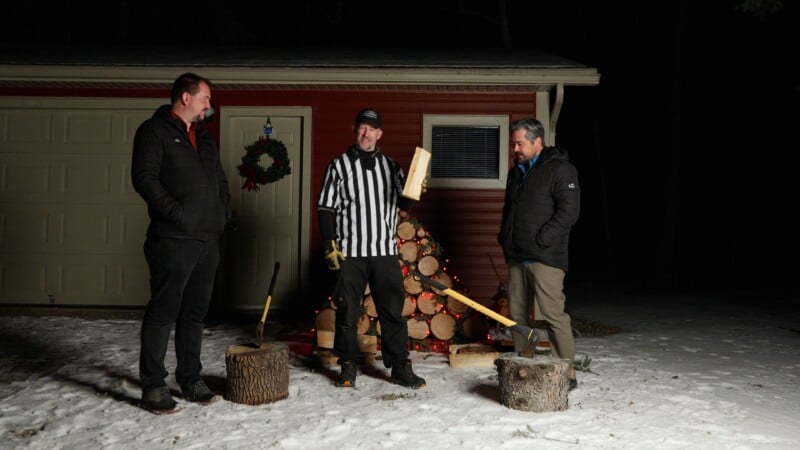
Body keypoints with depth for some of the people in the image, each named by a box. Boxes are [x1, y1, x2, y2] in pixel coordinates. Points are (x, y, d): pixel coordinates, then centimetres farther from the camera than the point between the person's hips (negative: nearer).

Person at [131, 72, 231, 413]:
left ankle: (190, 381, 21)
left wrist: (223, 213, 11)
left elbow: (220, 179, 26)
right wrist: (175, 211, -18)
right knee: (163, 312, -2)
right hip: (173, 240, -8)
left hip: (208, 240, 8)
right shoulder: (154, 131, -2)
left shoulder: (203, 137, 21)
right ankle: (153, 386, 7)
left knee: (195, 313, 12)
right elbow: (144, 177, -12)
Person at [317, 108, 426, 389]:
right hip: (350, 253, -2)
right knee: (347, 312, 4)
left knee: (393, 311, 3)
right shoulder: (339, 166, 3)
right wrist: (330, 246, -7)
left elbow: (405, 205, 14)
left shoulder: (390, 166, 12)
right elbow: (325, 208, 2)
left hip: (385, 251, 2)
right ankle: (348, 366, 18)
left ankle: (400, 368, 10)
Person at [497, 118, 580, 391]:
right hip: (516, 256, 8)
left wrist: (540, 241, -17)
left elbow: (568, 212, -14)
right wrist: (505, 238, 13)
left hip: (545, 257, -8)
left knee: (552, 313, -9)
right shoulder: (516, 172, 19)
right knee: (517, 313, 10)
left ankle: (567, 372, 0)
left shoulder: (560, 169, -6)